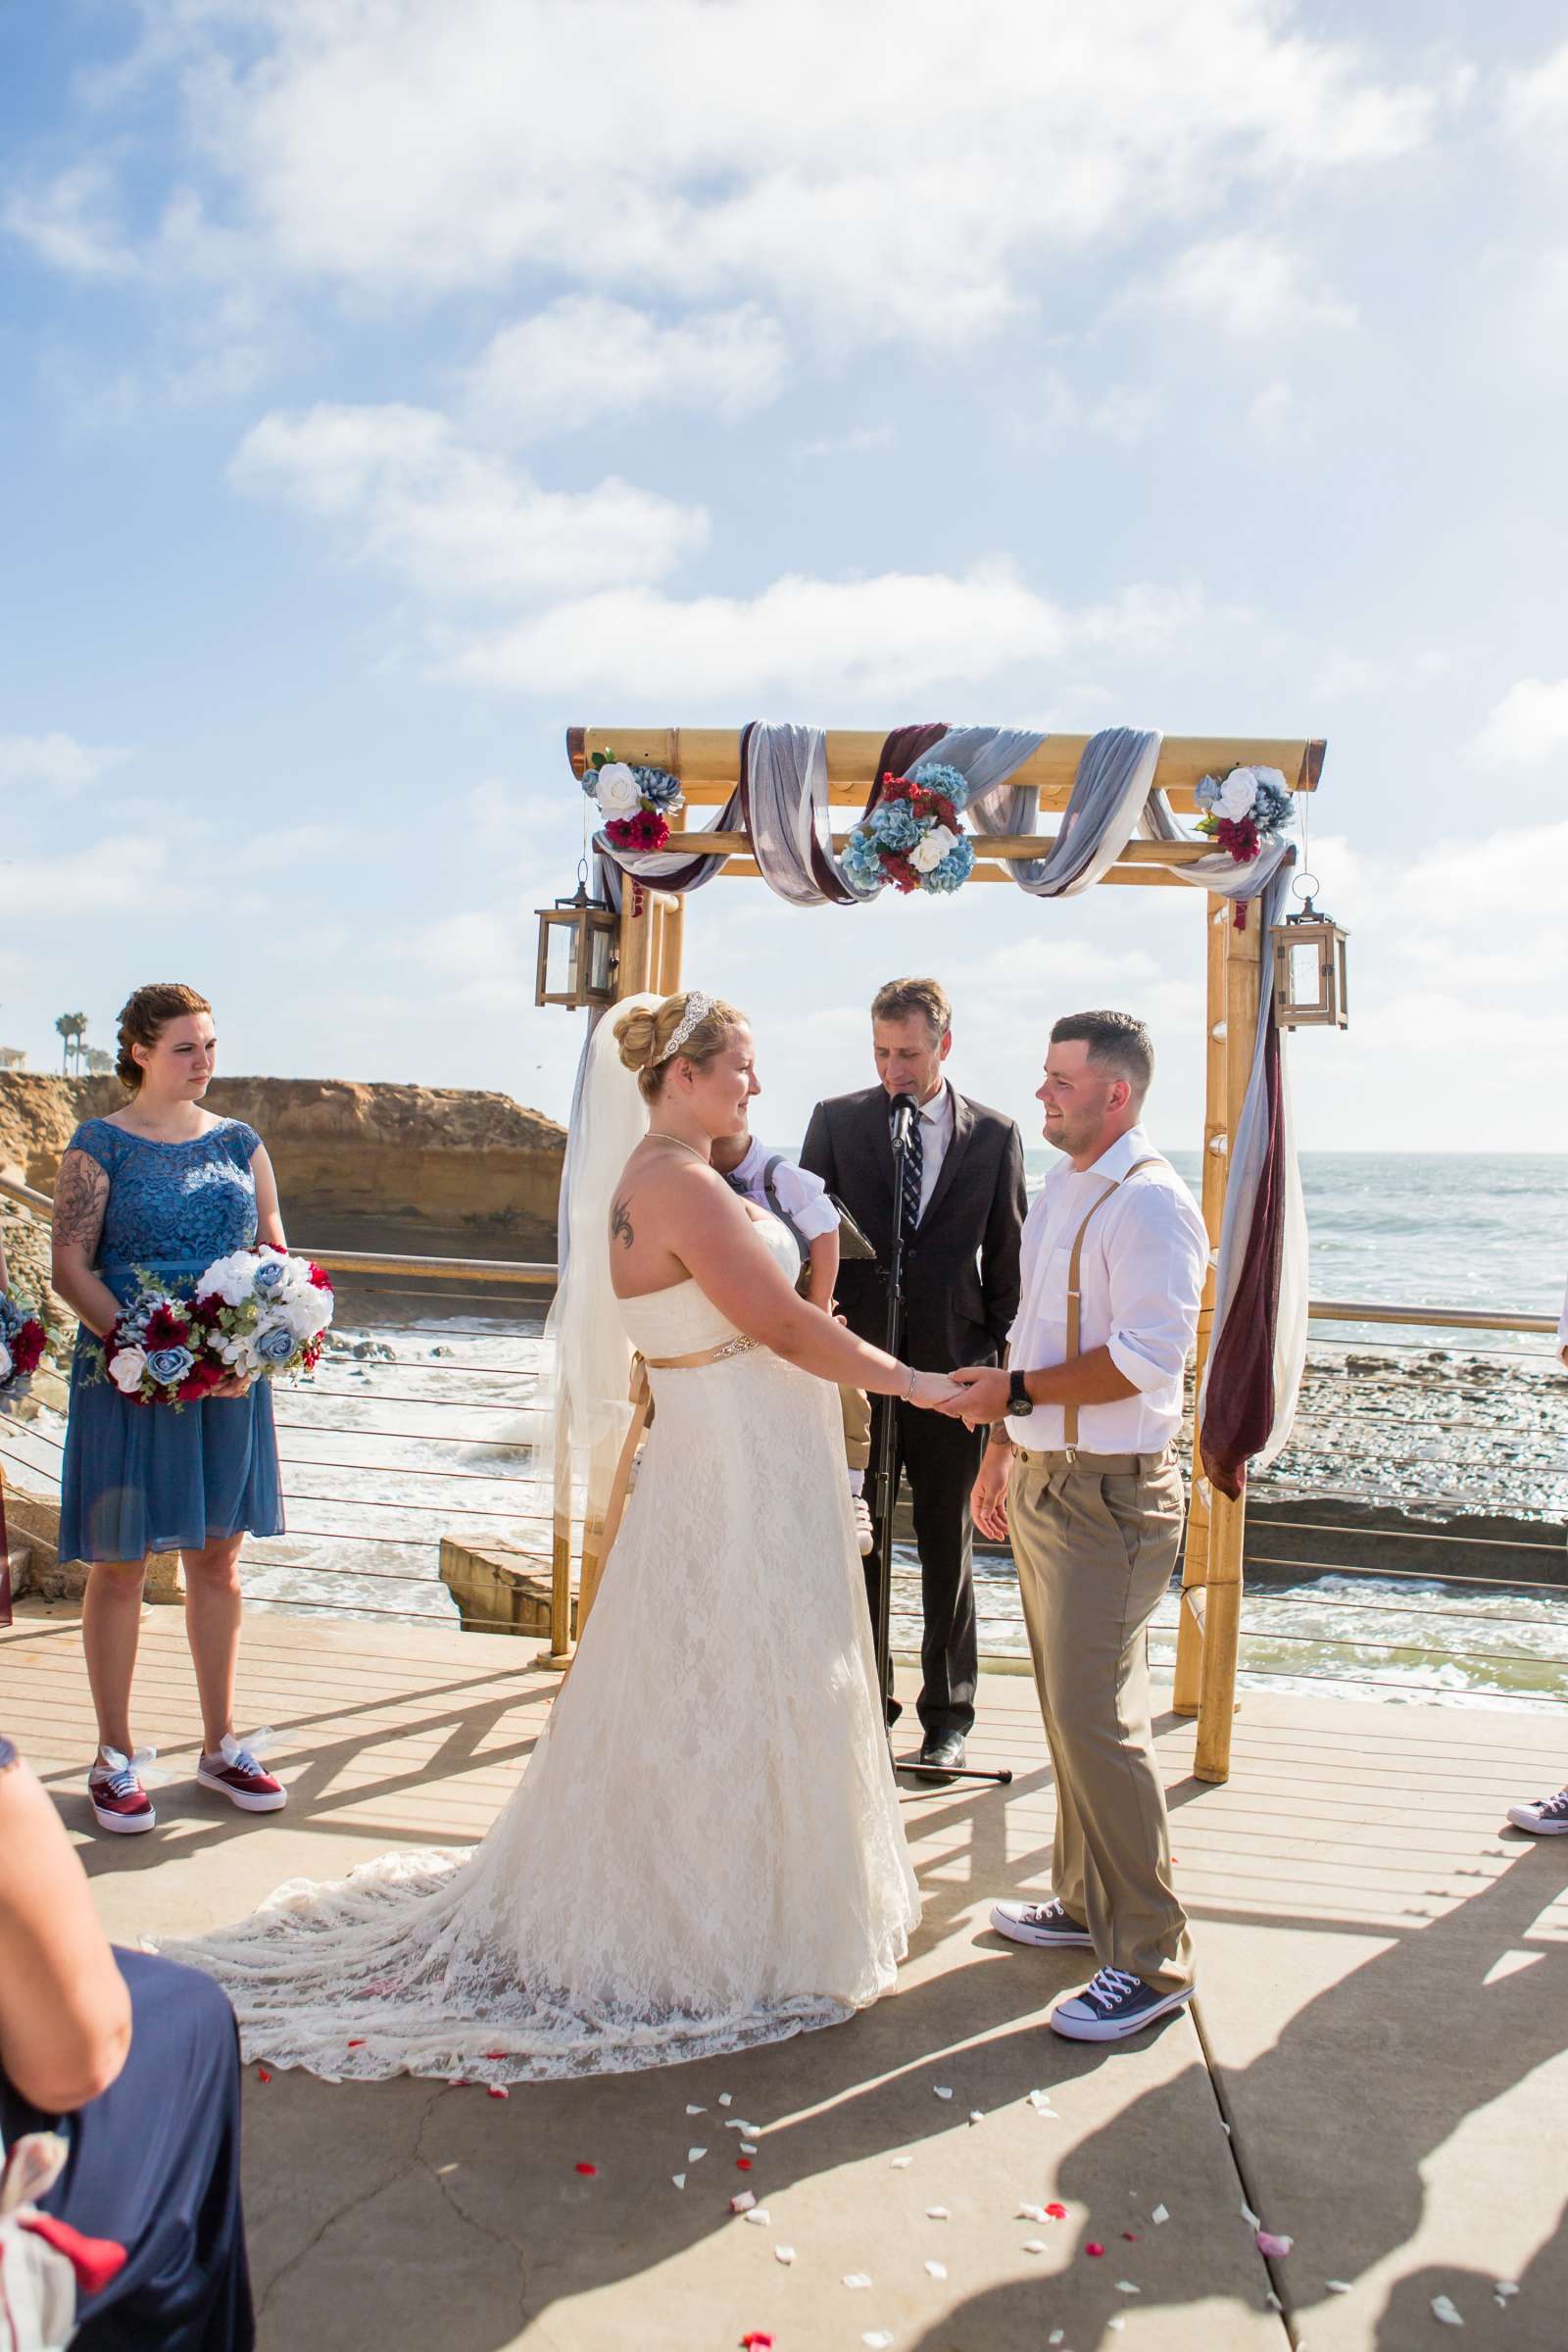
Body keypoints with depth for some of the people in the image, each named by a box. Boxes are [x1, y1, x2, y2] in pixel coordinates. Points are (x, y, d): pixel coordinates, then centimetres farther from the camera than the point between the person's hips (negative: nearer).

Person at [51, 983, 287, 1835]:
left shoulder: (239, 1143, 8)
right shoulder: (100, 1145, -3)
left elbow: (275, 1253, 7)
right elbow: (71, 1268, -9)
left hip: (231, 1377, 4)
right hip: (126, 1379, -3)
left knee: (218, 1561, 12)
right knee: (119, 1565, 6)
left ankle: (220, 1747, 25)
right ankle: (115, 1757, 21)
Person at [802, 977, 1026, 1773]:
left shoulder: (994, 1134, 2)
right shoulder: (835, 1120, 3)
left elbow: (1007, 1257, 5)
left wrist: (996, 1359, 0)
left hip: (951, 1368, 0)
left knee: (947, 1549, 10)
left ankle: (948, 1713, 24)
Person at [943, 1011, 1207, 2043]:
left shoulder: (1150, 1204, -16)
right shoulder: (1059, 1193, 13)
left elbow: (1147, 1357, -25)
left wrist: (1013, 1390, -20)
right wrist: (1001, 1450, 21)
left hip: (1110, 1494, -9)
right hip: (1043, 1480, 9)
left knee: (1096, 1720, -6)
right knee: (1069, 1709, 19)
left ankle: (1150, 1958, 9)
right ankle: (1087, 1901, 35)